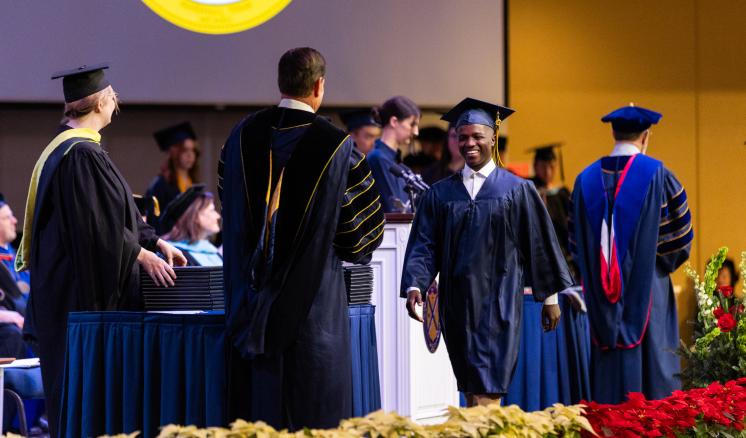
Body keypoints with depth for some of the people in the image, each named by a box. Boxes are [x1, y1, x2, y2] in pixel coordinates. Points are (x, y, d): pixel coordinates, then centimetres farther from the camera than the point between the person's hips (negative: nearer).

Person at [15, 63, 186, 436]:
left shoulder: (65, 148, 15)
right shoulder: (82, 154, -17)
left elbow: (117, 211, 19)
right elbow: (98, 223, -22)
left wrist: (155, 242, 14)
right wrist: (141, 255, -14)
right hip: (79, 289, -10)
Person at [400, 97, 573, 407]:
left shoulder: (517, 191, 1)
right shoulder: (440, 194, 8)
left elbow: (539, 244, 5)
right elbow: (424, 245, 3)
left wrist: (550, 297, 6)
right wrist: (415, 285, -14)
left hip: (497, 303, -3)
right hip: (457, 303, 4)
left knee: (485, 394, -12)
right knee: (471, 390, 9)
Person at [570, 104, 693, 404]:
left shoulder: (587, 179, 5)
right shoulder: (657, 175, -6)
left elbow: (576, 239, 8)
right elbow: (680, 231, -2)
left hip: (603, 296, 3)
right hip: (647, 286, -3)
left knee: (608, 361, 6)